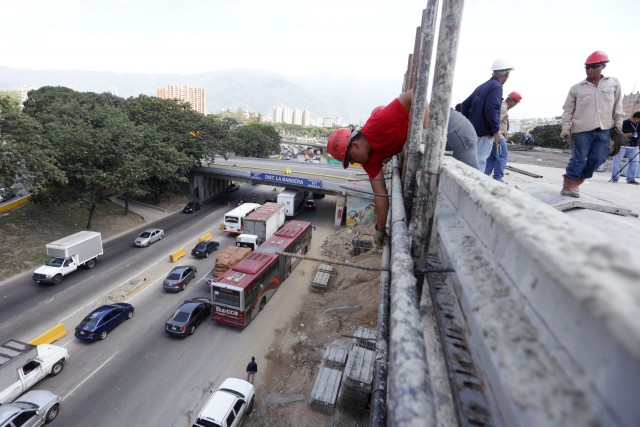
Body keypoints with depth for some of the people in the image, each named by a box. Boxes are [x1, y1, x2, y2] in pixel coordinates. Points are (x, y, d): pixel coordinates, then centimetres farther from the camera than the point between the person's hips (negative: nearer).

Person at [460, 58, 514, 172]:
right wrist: (496, 130, -14)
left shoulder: (481, 87, 15)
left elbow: (465, 105, 16)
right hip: (484, 134, -8)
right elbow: (491, 109, -22)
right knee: (479, 163, -7)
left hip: (472, 130, 8)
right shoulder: (496, 86, -10)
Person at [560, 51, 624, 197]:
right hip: (582, 130, -3)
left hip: (604, 130, 3)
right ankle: (568, 186, 7)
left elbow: (617, 107, 12)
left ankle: (576, 182, 15)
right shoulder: (576, 88, 1)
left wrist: (618, 125, 9)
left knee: (597, 159, 1)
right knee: (578, 159, -2)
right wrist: (565, 128, -6)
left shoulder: (614, 83, 7)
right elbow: (568, 110, 3)